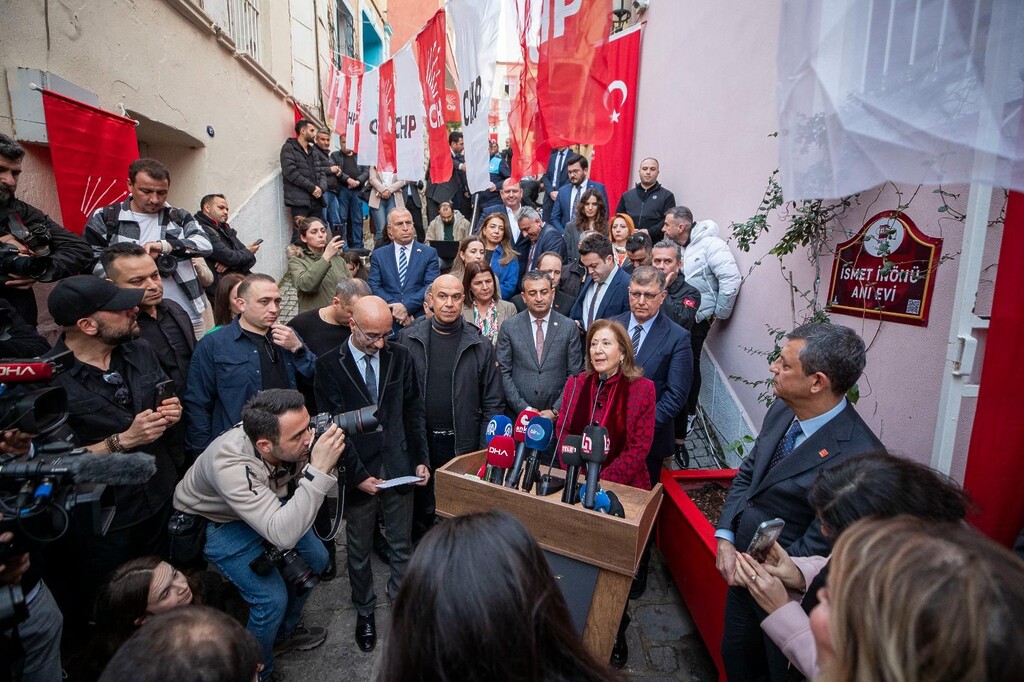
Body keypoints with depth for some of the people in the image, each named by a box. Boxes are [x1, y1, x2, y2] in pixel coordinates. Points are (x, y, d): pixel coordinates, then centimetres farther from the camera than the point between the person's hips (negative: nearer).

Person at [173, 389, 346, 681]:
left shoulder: (294, 440, -28)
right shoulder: (230, 464, -42)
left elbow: (325, 487, -14)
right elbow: (283, 535, -48)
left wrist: (329, 461, -35)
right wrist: (318, 469, -52)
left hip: (269, 505, 6)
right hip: (214, 521, -5)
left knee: (316, 559, 8)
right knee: (273, 597, -13)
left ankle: (284, 632, 35)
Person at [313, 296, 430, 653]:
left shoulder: (401, 356, -2)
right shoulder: (329, 366, -10)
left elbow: (414, 410, 3)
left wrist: (421, 459, -2)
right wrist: (357, 474, -13)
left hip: (399, 467, 2)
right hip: (359, 471, -1)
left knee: (401, 544, 17)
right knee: (359, 550, 18)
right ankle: (364, 611, 41)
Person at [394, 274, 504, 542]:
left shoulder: (480, 346, -3)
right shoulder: (407, 339, -1)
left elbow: (492, 403, -1)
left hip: (464, 444, -1)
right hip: (419, 442, 1)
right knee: (420, 512, 16)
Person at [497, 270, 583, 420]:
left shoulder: (569, 327, -1)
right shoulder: (509, 327, -1)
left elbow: (574, 375, -1)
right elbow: (504, 373, -2)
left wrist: (555, 411, -9)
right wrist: (524, 408, -9)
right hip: (517, 415, 0)